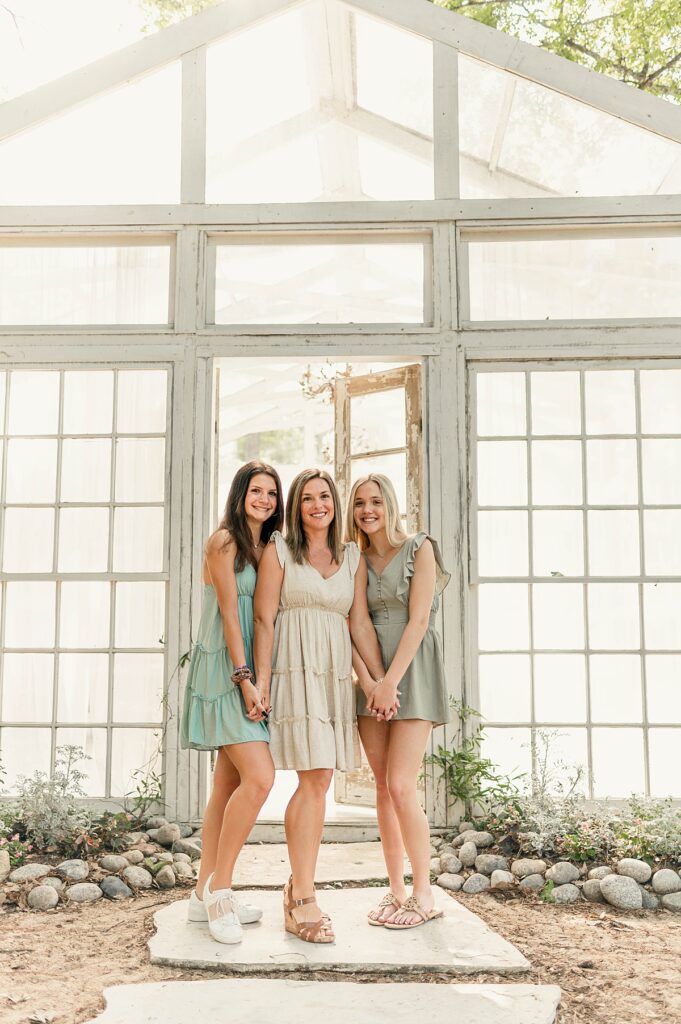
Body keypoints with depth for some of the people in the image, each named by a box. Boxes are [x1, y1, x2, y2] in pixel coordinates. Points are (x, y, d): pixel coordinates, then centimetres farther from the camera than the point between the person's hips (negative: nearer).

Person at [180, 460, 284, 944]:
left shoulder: (267, 549, 17)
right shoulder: (224, 542, -6)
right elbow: (229, 613, -12)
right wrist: (245, 679, -18)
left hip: (250, 671, 8)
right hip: (224, 668, -8)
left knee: (229, 786, 9)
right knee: (259, 778, -18)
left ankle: (206, 895, 16)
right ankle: (219, 887, -6)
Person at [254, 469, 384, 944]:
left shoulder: (353, 558, 15)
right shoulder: (279, 551, 3)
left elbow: (361, 623, 11)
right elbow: (264, 620, -2)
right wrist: (262, 681, -10)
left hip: (336, 673, 5)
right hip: (296, 669, -4)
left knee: (316, 780, 5)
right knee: (316, 779, -11)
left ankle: (298, 888, 18)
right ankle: (303, 902, -4)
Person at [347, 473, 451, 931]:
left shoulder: (419, 549, -1)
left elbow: (419, 621, -10)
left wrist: (391, 682, -17)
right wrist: (368, 682, -12)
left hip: (412, 671, -5)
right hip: (370, 676, 5)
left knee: (401, 785, -11)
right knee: (383, 787, 4)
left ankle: (425, 896, 1)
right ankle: (396, 891, 13)